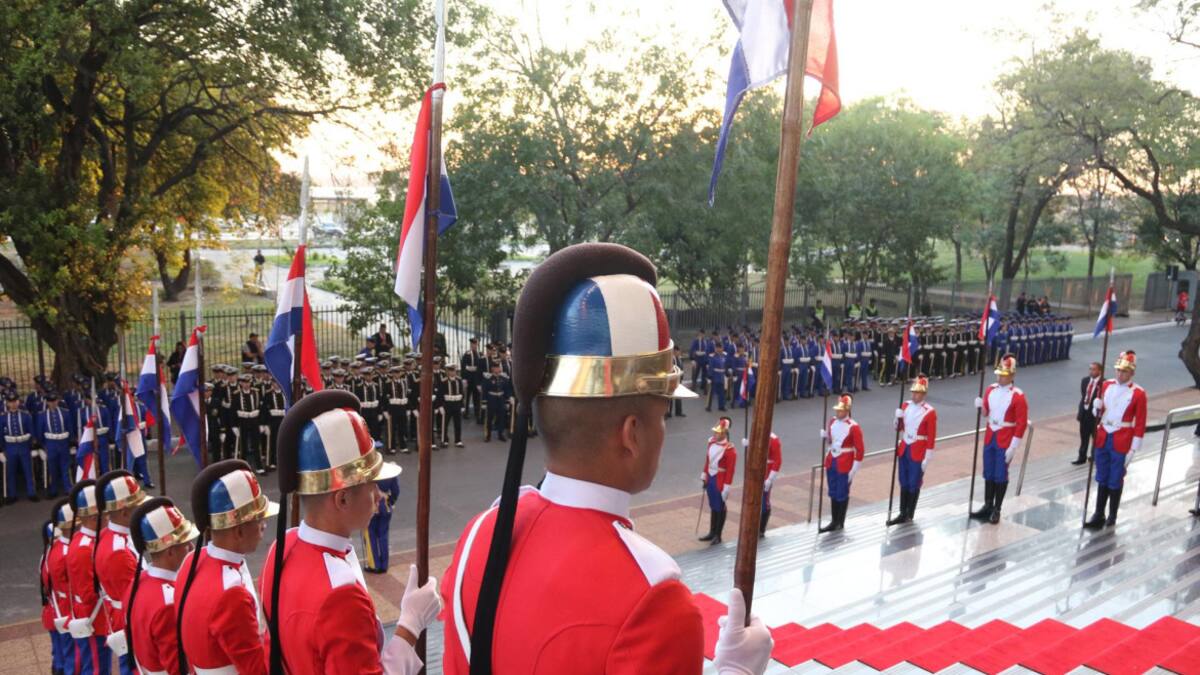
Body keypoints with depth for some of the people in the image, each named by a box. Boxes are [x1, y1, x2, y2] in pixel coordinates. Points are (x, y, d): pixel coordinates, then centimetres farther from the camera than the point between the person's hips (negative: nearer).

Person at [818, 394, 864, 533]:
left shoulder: (854, 427, -16)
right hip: (831, 462, 6)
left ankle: (840, 523, 18)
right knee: (833, 493, 13)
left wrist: (853, 471, -14)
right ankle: (833, 522, 24)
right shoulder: (832, 422, 2)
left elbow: (860, 451, -13)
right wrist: (824, 436, -4)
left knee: (842, 494, 5)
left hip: (845, 465, -6)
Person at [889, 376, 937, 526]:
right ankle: (902, 514, 20)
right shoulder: (906, 405, 4)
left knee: (914, 484, 5)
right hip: (903, 449, 5)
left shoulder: (930, 412, -13)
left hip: (918, 452, -5)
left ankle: (909, 515, 17)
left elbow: (931, 438, -11)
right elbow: (899, 428, 12)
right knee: (904, 483, 12)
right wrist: (898, 418, -8)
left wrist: (927, 459, -12)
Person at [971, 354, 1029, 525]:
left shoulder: (1018, 396, -13)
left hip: (1005, 441, -5)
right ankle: (987, 506, 23)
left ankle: (996, 510, 16)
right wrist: (981, 406, -9)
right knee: (988, 474, 12)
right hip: (989, 438, 5)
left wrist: (1013, 447, -16)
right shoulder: (991, 389, 3)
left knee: (1001, 475, 4)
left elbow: (1022, 423, -14)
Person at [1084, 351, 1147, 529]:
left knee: (1115, 480, 7)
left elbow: (1140, 424, -8)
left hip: (1121, 443, -4)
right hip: (1102, 438, 4)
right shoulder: (1106, 385, 3)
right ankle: (1098, 515, 17)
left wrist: (1133, 449, -10)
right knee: (1102, 479, 11)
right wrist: (1097, 407, -11)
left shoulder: (1138, 393, -10)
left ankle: (1112, 515, 23)